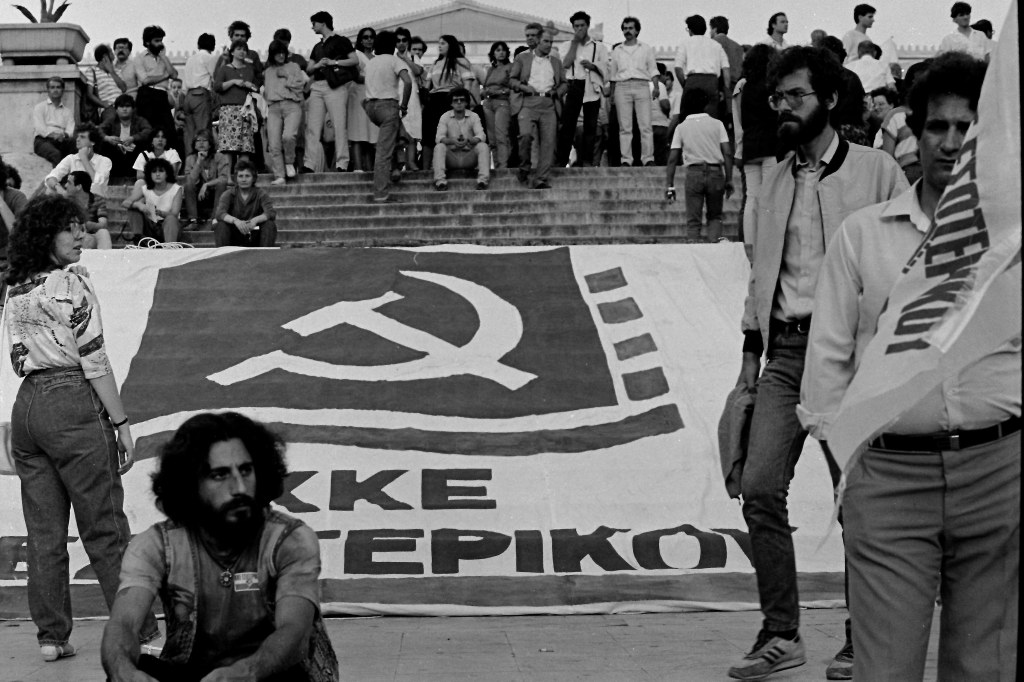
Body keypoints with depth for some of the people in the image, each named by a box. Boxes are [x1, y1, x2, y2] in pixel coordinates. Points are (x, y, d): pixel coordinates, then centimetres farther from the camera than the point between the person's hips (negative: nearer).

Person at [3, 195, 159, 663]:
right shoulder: (70, 284, -9)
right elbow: (94, 362, -11)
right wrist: (121, 423, -8)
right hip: (71, 403, -7)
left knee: (44, 532, 9)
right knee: (105, 529, -2)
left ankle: (51, 636, 13)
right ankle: (140, 633, 2)